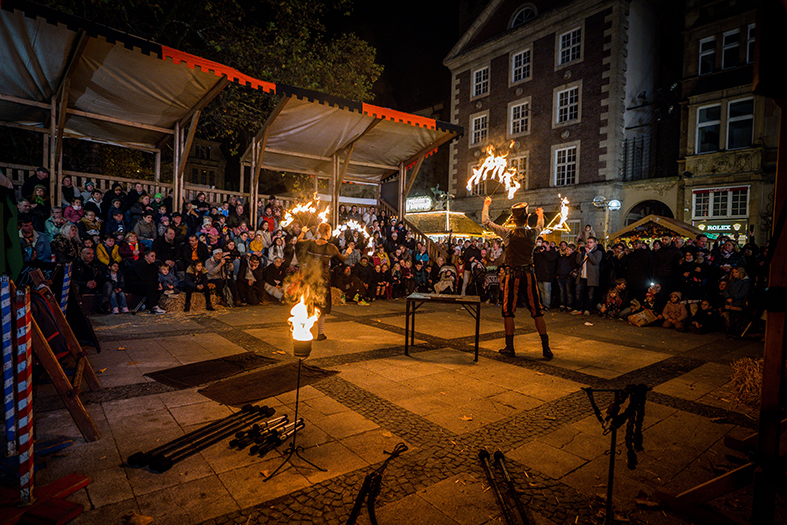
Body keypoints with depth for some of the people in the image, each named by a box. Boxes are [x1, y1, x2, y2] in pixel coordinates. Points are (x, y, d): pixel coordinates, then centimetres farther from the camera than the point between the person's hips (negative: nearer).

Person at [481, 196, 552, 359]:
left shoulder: (508, 233, -11)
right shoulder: (533, 233, -3)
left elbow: (485, 221, -2)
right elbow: (540, 226, 24)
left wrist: (486, 205, 14)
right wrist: (540, 214, 45)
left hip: (512, 275, -2)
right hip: (529, 274, 2)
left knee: (508, 312, 8)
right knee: (537, 312, 8)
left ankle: (510, 347, 11)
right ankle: (546, 348, 10)